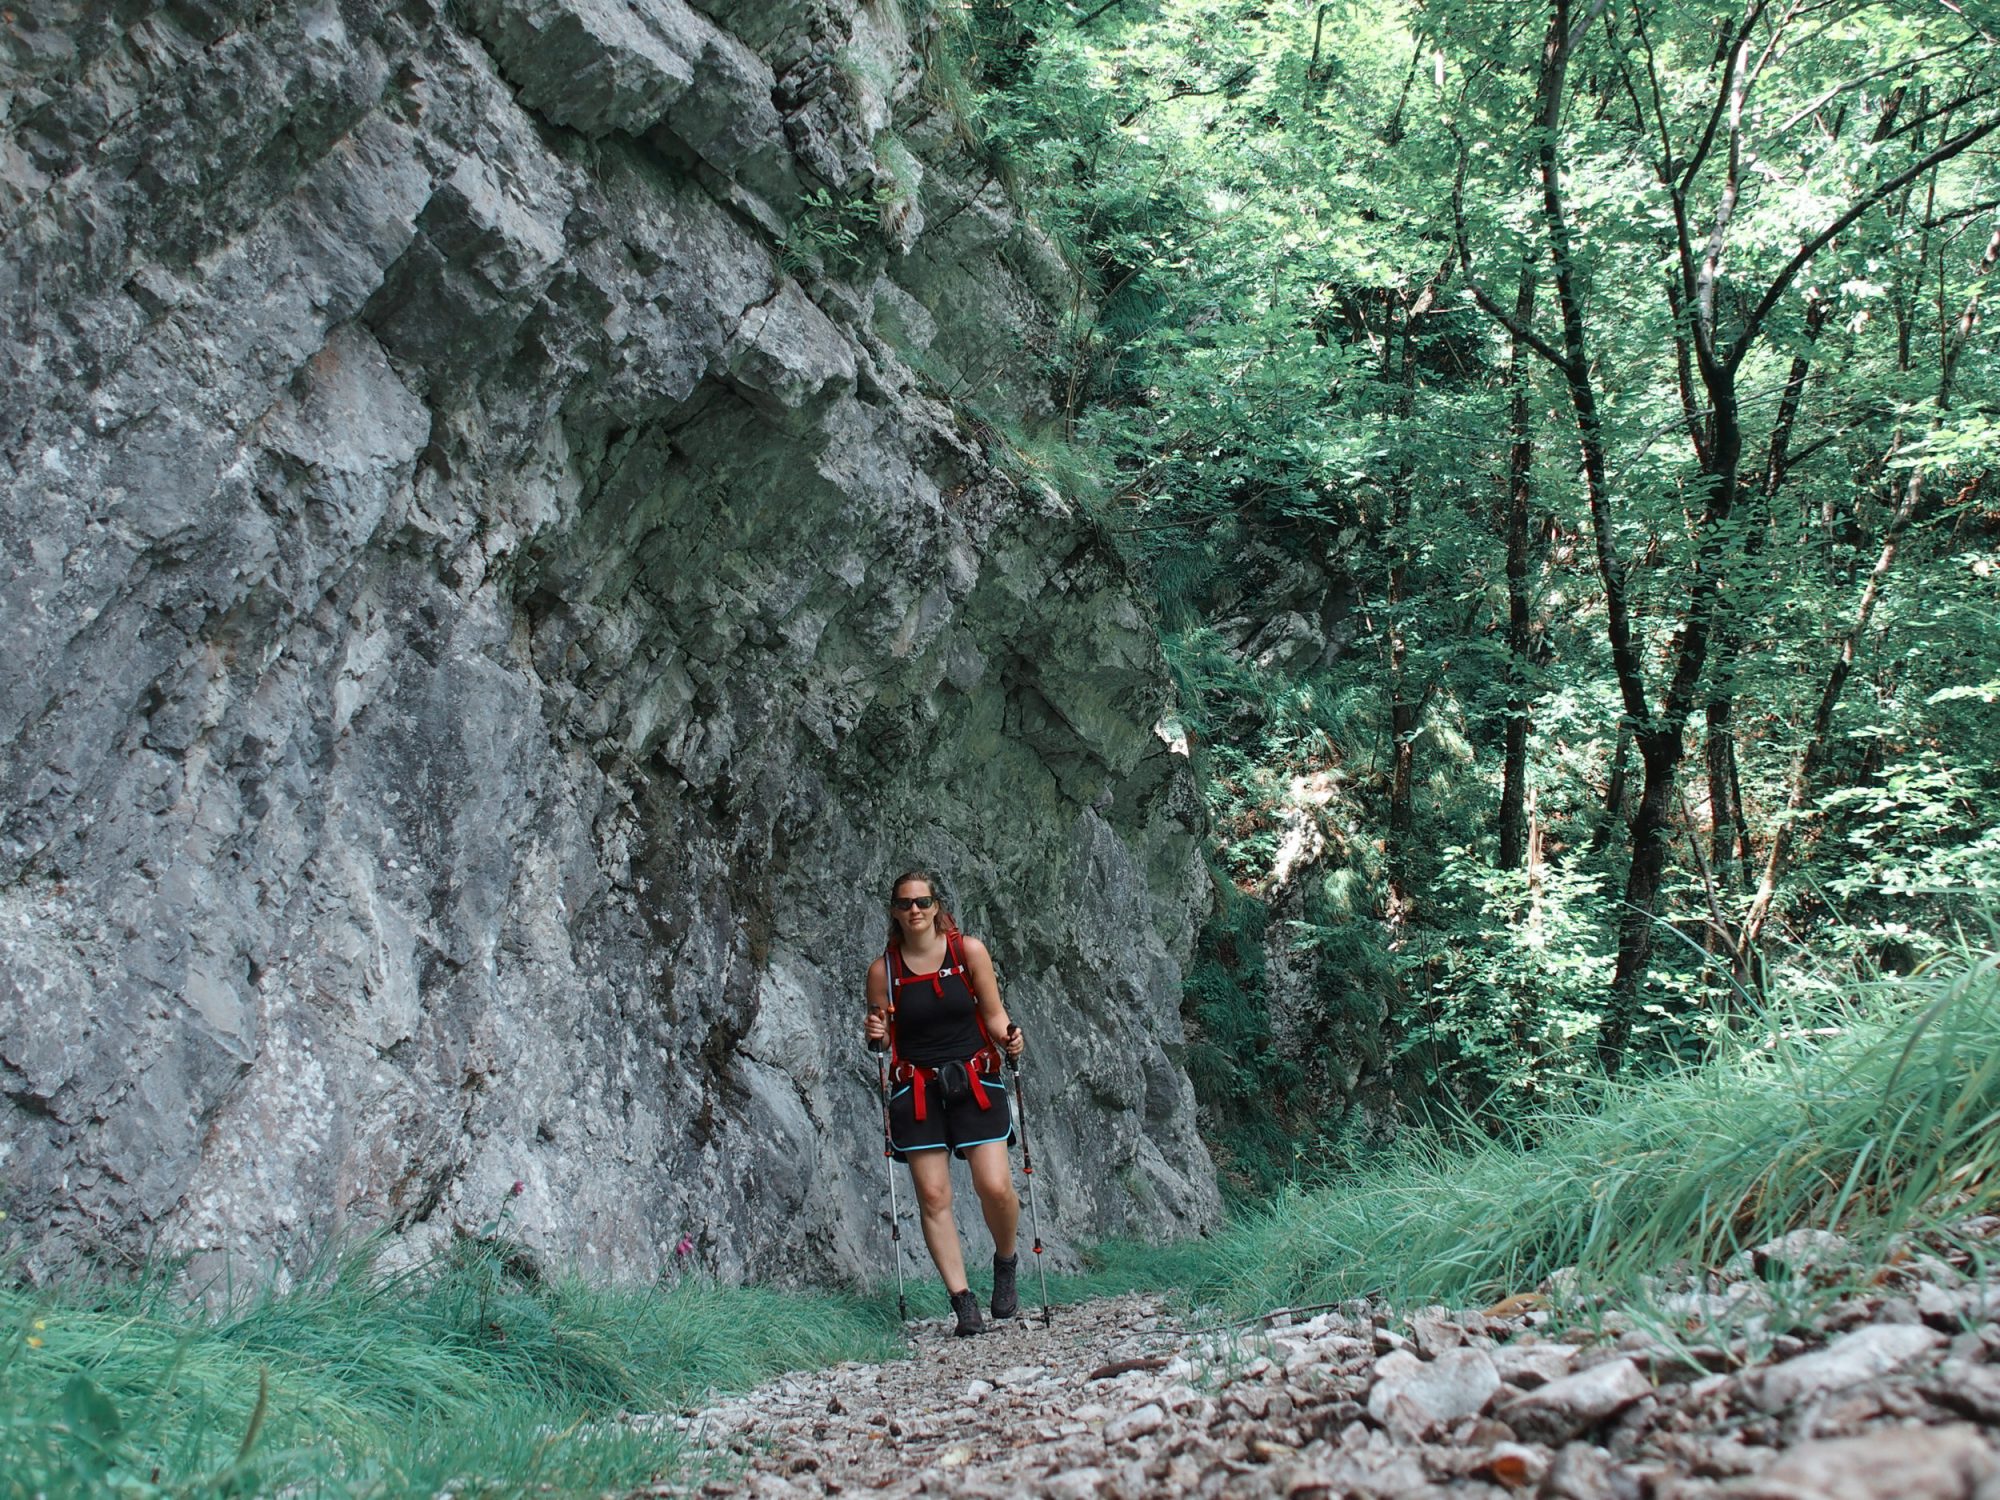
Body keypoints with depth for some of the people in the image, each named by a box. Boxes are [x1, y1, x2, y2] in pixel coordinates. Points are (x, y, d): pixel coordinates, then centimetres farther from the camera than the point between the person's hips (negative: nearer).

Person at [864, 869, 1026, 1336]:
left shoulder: (969, 951, 1)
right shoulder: (883, 969, 3)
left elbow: (993, 1014, 6)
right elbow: (882, 1039, 11)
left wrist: (1009, 1039, -14)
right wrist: (876, 1034, -11)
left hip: (975, 1082, -1)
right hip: (916, 1089, 1)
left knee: (995, 1187, -10)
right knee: (933, 1197, -5)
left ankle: (1005, 1264, 20)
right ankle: (964, 1303, 1)